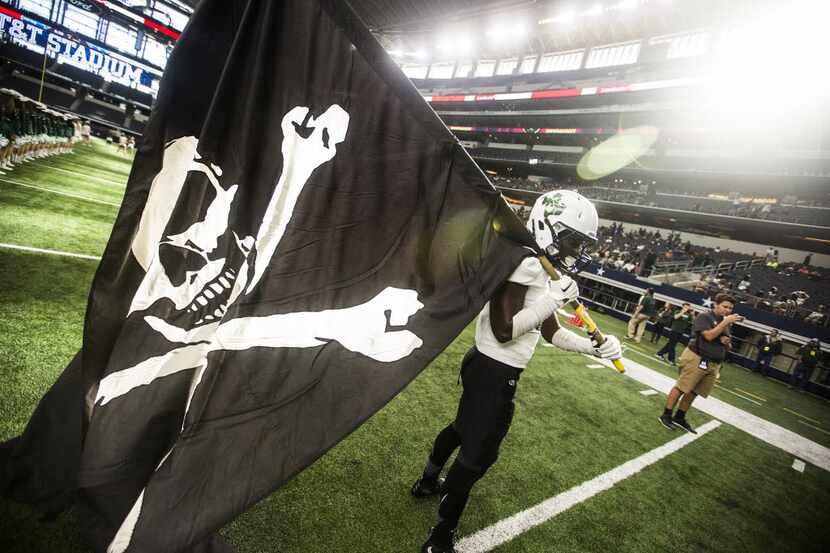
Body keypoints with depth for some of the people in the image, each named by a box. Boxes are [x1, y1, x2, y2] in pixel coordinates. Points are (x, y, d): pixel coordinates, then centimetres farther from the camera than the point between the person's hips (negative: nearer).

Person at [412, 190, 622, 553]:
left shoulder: (547, 271, 8)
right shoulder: (525, 262, -23)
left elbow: (552, 333, 13)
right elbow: (504, 330, -26)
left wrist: (593, 346, 2)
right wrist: (552, 299, -22)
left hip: (487, 366, 10)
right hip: (495, 373, -10)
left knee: (463, 428, 28)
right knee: (478, 455, 5)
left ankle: (428, 482, 53)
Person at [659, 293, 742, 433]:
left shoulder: (727, 324, 18)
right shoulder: (704, 316, -5)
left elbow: (728, 347, 22)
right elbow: (709, 336, -19)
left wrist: (726, 342, 0)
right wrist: (725, 322, -17)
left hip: (714, 364, 7)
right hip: (696, 359, -7)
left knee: (693, 392, 10)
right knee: (681, 388, -6)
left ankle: (679, 418, 20)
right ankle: (666, 415, 3)